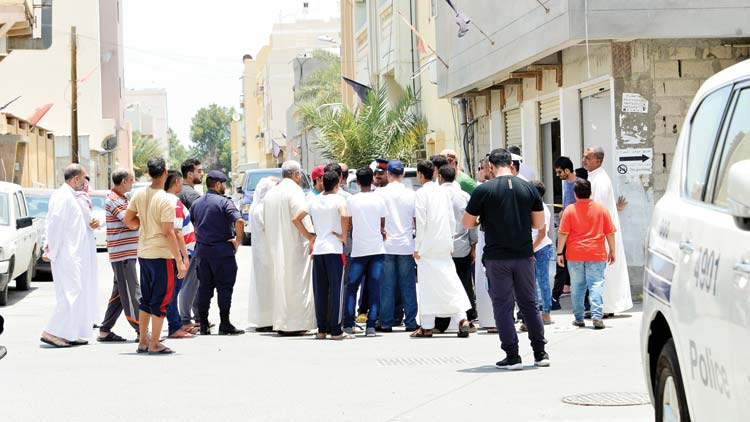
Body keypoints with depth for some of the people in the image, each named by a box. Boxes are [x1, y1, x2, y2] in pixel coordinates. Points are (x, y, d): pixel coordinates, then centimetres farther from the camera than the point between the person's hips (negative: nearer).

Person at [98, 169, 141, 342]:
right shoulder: (114, 200, -14)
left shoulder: (120, 199, 18)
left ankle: (105, 331, 15)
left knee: (119, 293, 12)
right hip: (123, 254, -10)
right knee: (131, 293, -7)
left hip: (126, 254, 10)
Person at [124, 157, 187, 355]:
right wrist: (179, 260, -16)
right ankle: (154, 344, 3)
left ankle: (143, 342, 22)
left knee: (146, 299, 16)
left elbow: (128, 220, 9)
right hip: (162, 254, -7)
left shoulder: (139, 194, 3)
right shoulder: (165, 200, -17)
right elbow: (168, 233, -19)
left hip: (143, 253, 7)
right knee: (161, 300, 1)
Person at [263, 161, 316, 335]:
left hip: (276, 246, 7)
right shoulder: (294, 190, -10)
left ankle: (281, 323, 12)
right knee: (296, 282, -4)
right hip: (294, 244, -7)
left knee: (281, 282, 11)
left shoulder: (271, 193, 13)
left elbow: (266, 223, 17)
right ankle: (296, 324, -6)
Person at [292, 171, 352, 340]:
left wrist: (309, 237, 14)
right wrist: (344, 236, -11)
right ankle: (336, 330, -3)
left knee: (320, 291, 8)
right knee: (336, 289, -2)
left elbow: (296, 219, 10)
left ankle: (322, 329, 10)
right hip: (334, 249, -5)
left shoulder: (314, 201, 10)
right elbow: (344, 216, -24)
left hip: (318, 249, 5)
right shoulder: (338, 199, -5)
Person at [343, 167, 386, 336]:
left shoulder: (351, 200, -4)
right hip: (377, 248, 1)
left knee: (352, 286, 9)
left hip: (359, 250, -1)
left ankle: (348, 324, 5)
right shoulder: (379, 199, -2)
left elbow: (350, 224, 5)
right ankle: (371, 325, -2)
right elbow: (383, 225, 7)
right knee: (374, 288, 3)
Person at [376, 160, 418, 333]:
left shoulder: (380, 193, -4)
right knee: (408, 286, 6)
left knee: (387, 286, 3)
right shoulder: (411, 194, 0)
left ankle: (386, 323, 4)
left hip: (386, 245, -1)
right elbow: (416, 220, 6)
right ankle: (410, 322, 6)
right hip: (406, 245, 1)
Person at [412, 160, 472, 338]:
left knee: (427, 285, 0)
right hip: (444, 245, 5)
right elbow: (452, 220, 12)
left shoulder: (421, 193, -9)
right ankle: (462, 318, -4)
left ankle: (427, 327, 4)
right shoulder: (443, 192, 9)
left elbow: (421, 222, -13)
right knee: (450, 281, 7)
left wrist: (417, 248, -8)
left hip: (428, 245, -5)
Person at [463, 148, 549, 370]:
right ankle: (540, 353, 16)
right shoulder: (528, 188, 2)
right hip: (524, 255, 3)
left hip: (497, 257, -3)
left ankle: (512, 357, 1)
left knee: (503, 306, 3)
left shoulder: (483, 190, -7)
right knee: (529, 303, 14)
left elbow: (467, 223, -1)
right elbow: (539, 223, 7)